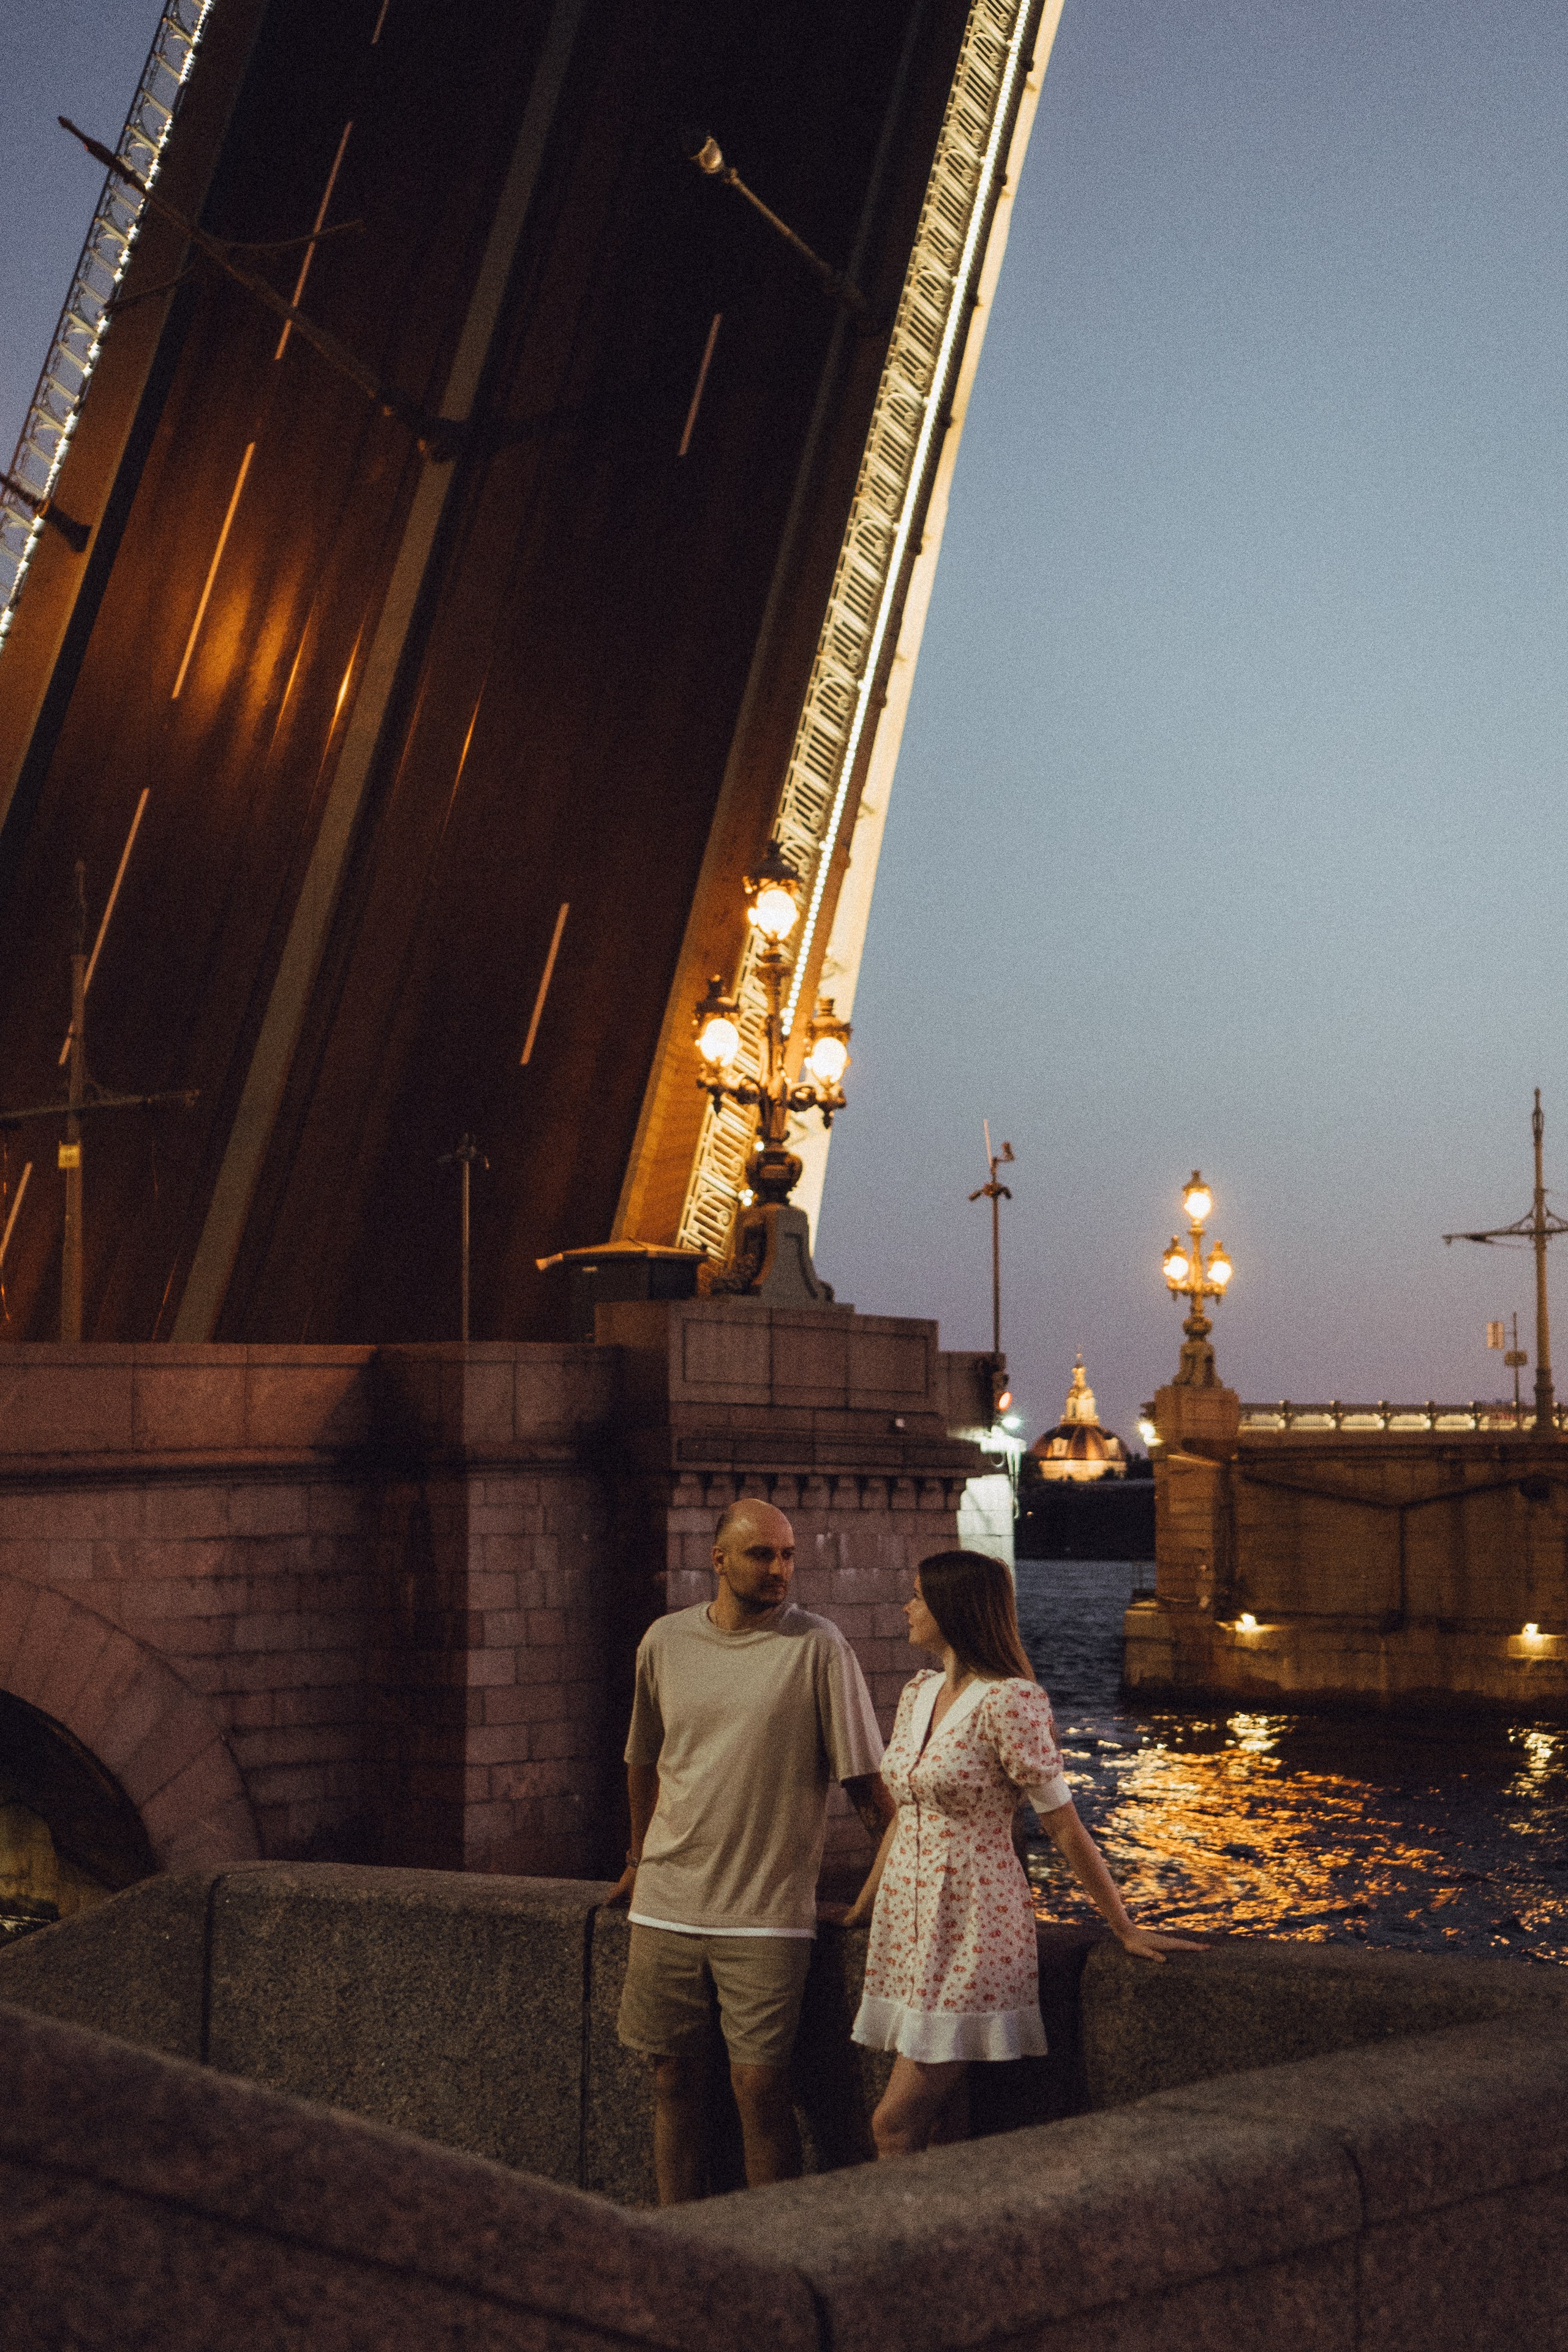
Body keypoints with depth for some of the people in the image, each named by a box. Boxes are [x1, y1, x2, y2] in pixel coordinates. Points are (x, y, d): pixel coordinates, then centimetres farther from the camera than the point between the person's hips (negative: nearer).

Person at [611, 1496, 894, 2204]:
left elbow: (862, 1775, -4)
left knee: (760, 2084, -6)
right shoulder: (665, 1641, 5)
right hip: (667, 1906, 4)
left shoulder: (817, 1646, -6)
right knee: (674, 2078, 9)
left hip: (768, 1912, -4)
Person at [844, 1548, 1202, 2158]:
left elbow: (1064, 1826, -12)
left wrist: (1125, 1929, -7)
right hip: (906, 1925, 7)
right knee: (934, 2125, 8)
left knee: (895, 2124, -9)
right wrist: (863, 1905, 27)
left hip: (972, 1931, -7)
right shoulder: (917, 1693, 9)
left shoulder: (1008, 1702, -15)